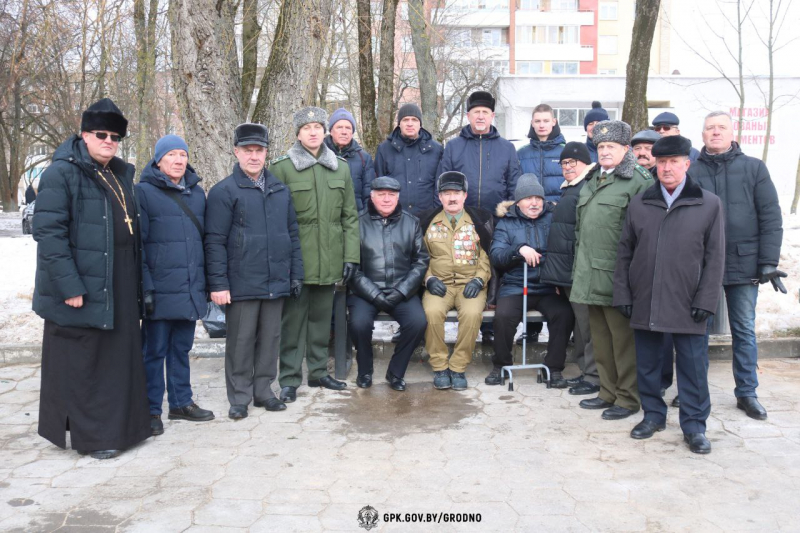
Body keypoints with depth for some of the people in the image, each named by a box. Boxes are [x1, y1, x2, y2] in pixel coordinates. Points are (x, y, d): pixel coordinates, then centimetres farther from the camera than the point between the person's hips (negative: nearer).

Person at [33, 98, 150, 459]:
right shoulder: (62, 173, -8)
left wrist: (136, 282, 14)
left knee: (119, 357, 13)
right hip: (82, 287, -7)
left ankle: (118, 425, 26)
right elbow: (48, 232, -15)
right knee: (80, 362, 3)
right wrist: (69, 286, -20)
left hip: (120, 287, 7)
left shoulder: (121, 175, 15)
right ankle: (87, 435, 15)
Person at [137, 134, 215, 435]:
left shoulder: (197, 192, 13)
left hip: (190, 290, 5)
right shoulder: (144, 192, -4)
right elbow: (136, 244, -8)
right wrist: (145, 287, -14)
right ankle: (151, 410, 16)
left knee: (182, 347, 15)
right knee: (154, 350, 4)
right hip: (160, 290, -5)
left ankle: (181, 403, 27)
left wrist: (208, 280, 12)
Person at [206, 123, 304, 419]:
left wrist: (296, 273, 10)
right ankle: (239, 398, 19)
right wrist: (218, 283, -12)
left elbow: (293, 234, 15)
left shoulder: (280, 190, 12)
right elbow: (215, 242, -8)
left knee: (270, 339, 12)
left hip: (277, 283, 5)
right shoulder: (224, 192, -4)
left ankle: (264, 391, 26)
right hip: (242, 283, -4)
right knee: (240, 342, 5)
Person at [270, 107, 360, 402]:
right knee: (293, 318, 2)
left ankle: (318, 371, 27)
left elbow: (350, 215, 9)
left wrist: (351, 255, 3)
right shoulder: (282, 167, -2)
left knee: (322, 317, 14)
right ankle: (290, 378, 13)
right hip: (296, 258, -4)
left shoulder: (340, 167, 9)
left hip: (329, 258, 4)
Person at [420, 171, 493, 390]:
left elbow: (487, 256, 7)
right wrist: (429, 279, -6)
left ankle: (458, 367, -13)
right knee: (432, 312, -31)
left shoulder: (480, 220, 9)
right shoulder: (428, 222, 11)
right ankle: (439, 366, -12)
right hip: (439, 283, 1)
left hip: (470, 284, 0)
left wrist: (479, 279, -8)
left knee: (472, 313, -32)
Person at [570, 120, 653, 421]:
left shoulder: (637, 181, -7)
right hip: (590, 274, 8)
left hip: (616, 275, -8)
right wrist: (579, 265, 22)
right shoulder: (592, 182, 19)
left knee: (623, 336, 0)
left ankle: (628, 398, 12)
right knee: (600, 337, 14)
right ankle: (608, 392, 26)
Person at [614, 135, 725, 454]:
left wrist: (705, 301, -7)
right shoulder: (639, 204, 7)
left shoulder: (709, 205, 1)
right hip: (645, 303, 2)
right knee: (647, 364, 12)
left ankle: (694, 425, 19)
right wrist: (623, 294, 2)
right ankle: (653, 415, 28)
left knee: (693, 368, 5)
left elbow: (715, 257, -1)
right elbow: (624, 252, 8)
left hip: (687, 306, -2)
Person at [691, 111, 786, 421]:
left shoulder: (753, 168, 3)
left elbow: (771, 217, 0)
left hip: (743, 263, 1)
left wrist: (768, 262, -6)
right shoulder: (691, 171, 1)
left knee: (744, 330, 10)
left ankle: (747, 393, 22)